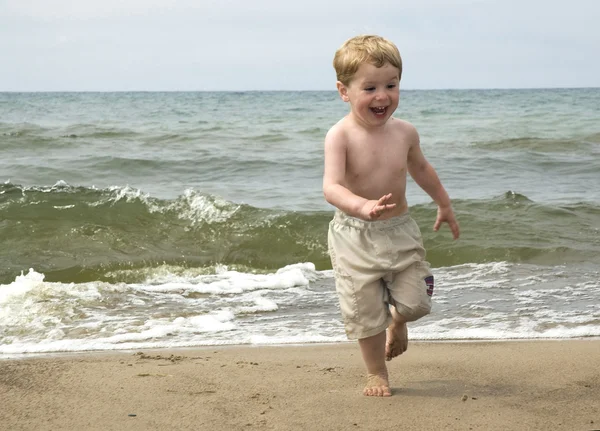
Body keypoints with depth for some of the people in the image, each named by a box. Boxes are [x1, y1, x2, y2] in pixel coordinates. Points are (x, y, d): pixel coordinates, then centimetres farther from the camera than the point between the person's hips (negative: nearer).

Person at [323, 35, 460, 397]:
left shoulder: (405, 132, -4)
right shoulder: (341, 136, -18)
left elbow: (420, 168, 17)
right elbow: (332, 186, -30)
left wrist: (444, 204, 29)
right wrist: (363, 206, -49)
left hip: (400, 231, 3)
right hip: (355, 236, -3)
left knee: (415, 301, 2)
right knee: (365, 311, 2)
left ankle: (398, 322, 40)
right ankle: (377, 374, 25)